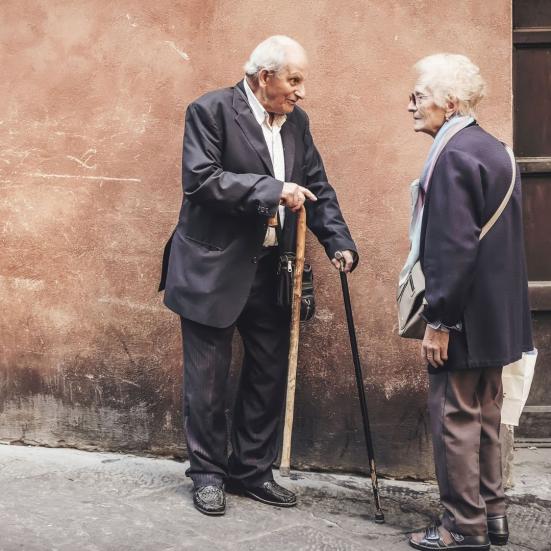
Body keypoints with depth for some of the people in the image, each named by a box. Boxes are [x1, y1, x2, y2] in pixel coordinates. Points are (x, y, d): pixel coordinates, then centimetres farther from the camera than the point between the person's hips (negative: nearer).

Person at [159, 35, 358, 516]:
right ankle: (207, 473, 19)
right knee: (208, 379, 4)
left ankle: (252, 470, 25)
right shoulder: (211, 111, -10)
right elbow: (201, 178, -21)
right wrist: (272, 189, -26)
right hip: (214, 268, -6)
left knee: (270, 375, 11)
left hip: (271, 269, 6)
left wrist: (339, 242, -4)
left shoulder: (296, 121, 8)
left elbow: (318, 188, 10)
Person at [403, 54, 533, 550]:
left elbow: (454, 247, -24)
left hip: (465, 317, -9)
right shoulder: (494, 150, 11)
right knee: (485, 415, 17)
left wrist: (438, 321, -20)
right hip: (497, 314, 9)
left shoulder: (454, 156, -18)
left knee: (455, 417, 0)